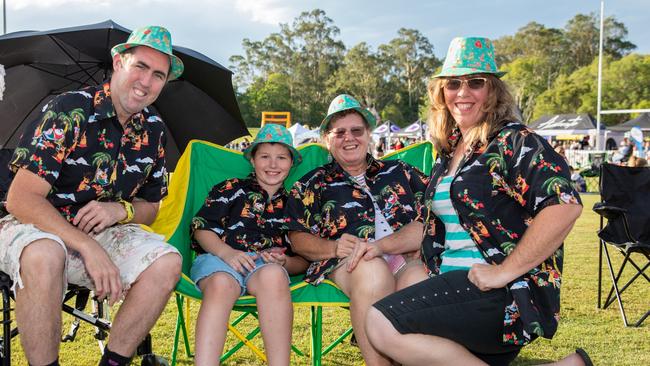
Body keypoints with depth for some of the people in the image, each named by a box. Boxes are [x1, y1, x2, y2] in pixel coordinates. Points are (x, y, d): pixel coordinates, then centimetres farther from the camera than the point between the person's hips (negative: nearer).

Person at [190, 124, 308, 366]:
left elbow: (304, 261, 21)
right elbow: (202, 227, 9)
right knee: (221, 284, -39)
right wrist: (227, 253, -9)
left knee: (273, 274, -38)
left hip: (267, 264, 1)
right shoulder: (231, 189, 20)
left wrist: (285, 262, -3)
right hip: (219, 257, -1)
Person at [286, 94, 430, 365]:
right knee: (373, 271, -37)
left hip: (408, 256, 1)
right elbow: (297, 238, 14)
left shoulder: (399, 172, 24)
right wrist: (333, 247, -9)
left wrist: (380, 245, -11)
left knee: (418, 281, -36)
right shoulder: (313, 184, 24)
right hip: (345, 264, -1)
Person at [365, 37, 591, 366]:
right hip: (454, 285, 9)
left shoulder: (514, 142, -7)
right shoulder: (449, 152, 17)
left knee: (382, 324, -23)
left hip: (510, 296, -8)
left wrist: (504, 271, -22)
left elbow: (565, 206, -23)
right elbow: (433, 225, 24)